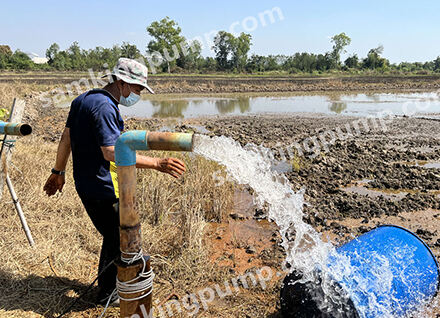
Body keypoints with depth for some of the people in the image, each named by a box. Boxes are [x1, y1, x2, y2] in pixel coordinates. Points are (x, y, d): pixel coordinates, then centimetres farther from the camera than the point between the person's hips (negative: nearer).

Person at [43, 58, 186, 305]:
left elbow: (66, 138, 17)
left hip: (85, 183, 10)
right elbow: (111, 153, -29)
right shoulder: (104, 106, -20)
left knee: (113, 235, 22)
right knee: (117, 240, 7)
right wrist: (157, 163, -34)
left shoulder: (82, 99, 11)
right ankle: (108, 294, 25)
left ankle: (108, 282, 40)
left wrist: (58, 171, 26)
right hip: (103, 189, -10)